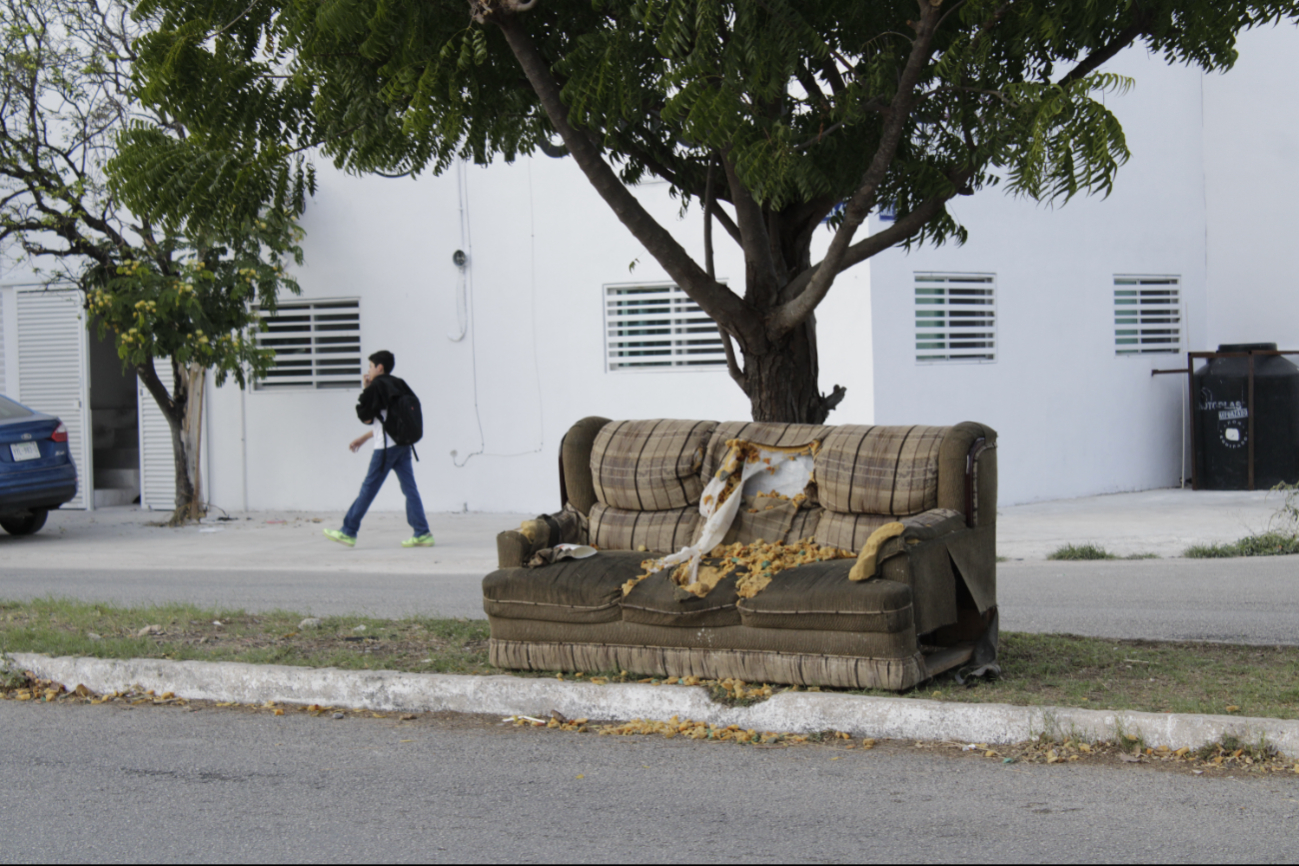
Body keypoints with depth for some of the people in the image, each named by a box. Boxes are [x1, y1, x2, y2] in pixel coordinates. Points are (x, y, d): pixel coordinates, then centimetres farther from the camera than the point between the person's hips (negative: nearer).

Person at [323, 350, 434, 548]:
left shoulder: (376, 387, -9)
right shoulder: (398, 385, 15)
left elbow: (366, 417, -4)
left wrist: (365, 390, 6)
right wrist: (364, 438, 28)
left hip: (386, 447, -7)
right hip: (403, 444, 7)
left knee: (368, 489, 0)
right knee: (409, 488, 4)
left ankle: (348, 532, 7)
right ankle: (422, 533, -2)